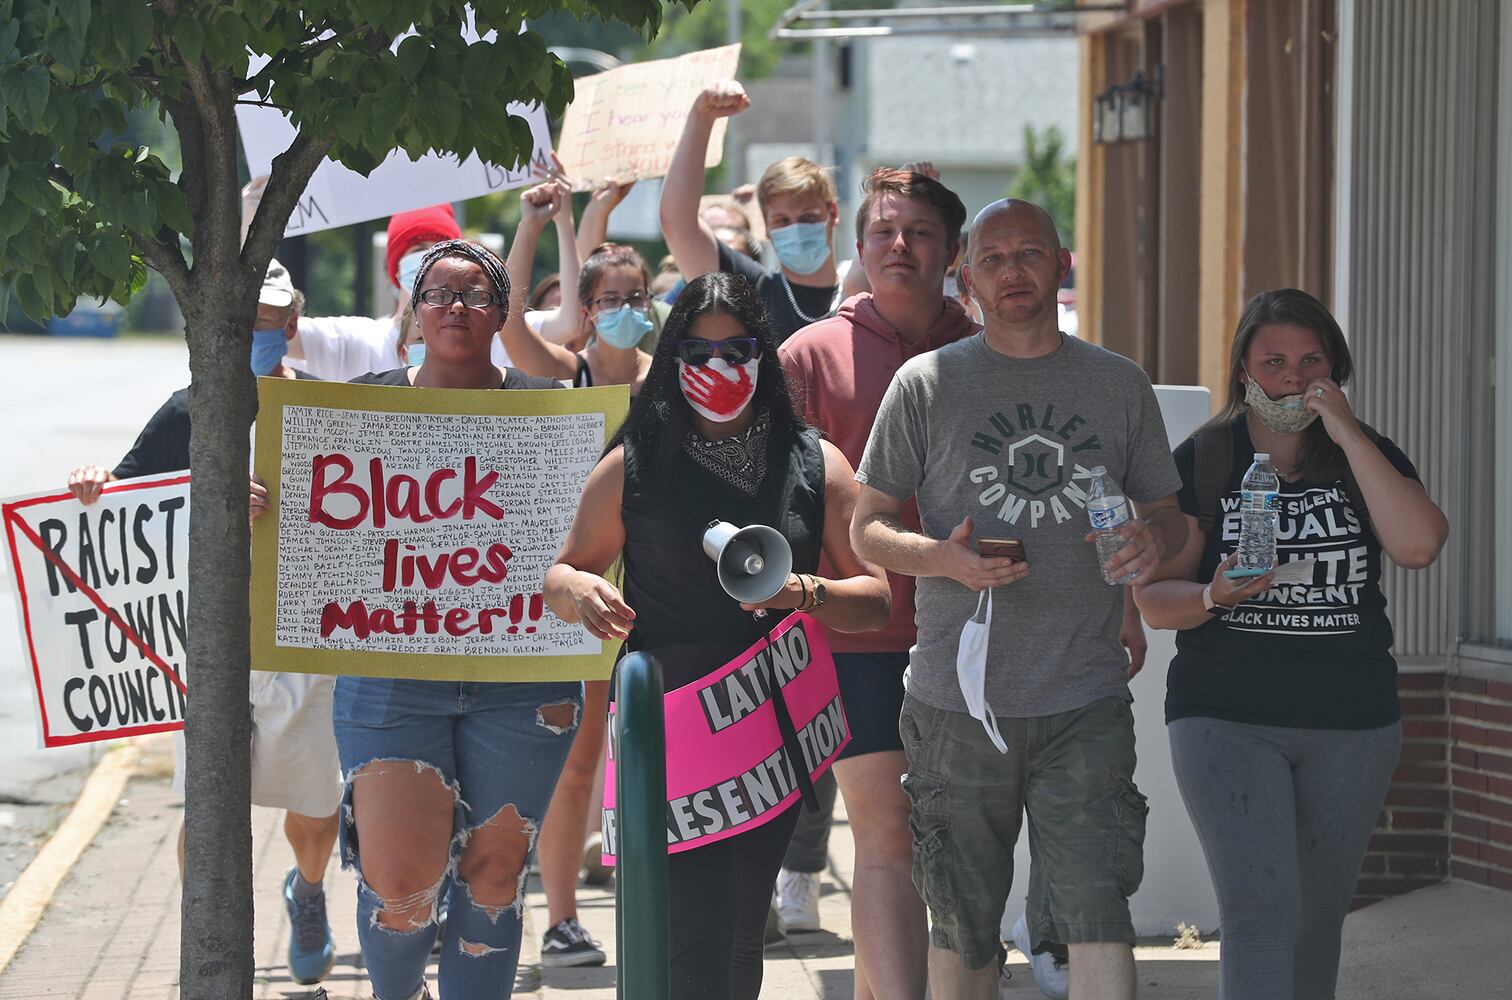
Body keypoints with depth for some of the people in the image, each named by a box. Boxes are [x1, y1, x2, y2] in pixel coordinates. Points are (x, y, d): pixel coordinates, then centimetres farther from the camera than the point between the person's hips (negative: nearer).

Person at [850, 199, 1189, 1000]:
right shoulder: (926, 384, 4)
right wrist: (942, 558, -16)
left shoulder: (1120, 386, 10)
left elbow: (1166, 512, 18)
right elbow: (867, 528, 5)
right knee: (962, 922, 7)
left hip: (1085, 702, 0)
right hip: (959, 702, 0)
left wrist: (1153, 542, -8)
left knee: (1096, 908, -12)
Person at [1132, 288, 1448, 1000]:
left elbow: (1418, 545, -13)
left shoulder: (1367, 457, 7)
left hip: (1352, 726, 3)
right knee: (1259, 909, -17)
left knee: (1318, 916, 12)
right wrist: (1214, 595, -21)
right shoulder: (1200, 463, 2)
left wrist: (1347, 433, -13)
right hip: (1227, 719, -3)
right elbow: (1155, 599, 1)